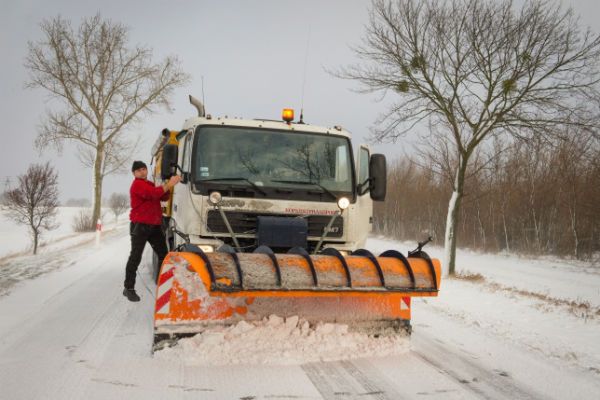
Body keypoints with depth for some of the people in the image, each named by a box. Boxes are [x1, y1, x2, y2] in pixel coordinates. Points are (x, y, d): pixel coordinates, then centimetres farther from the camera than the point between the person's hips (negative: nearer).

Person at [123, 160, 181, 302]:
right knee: (135, 257, -8)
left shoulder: (150, 184, 22)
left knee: (163, 254, 10)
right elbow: (153, 194, -25)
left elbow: (164, 197, 13)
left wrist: (167, 185, -6)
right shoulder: (137, 184, -8)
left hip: (154, 225, 9)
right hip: (140, 225, -9)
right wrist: (169, 185, -25)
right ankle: (129, 288, -4)